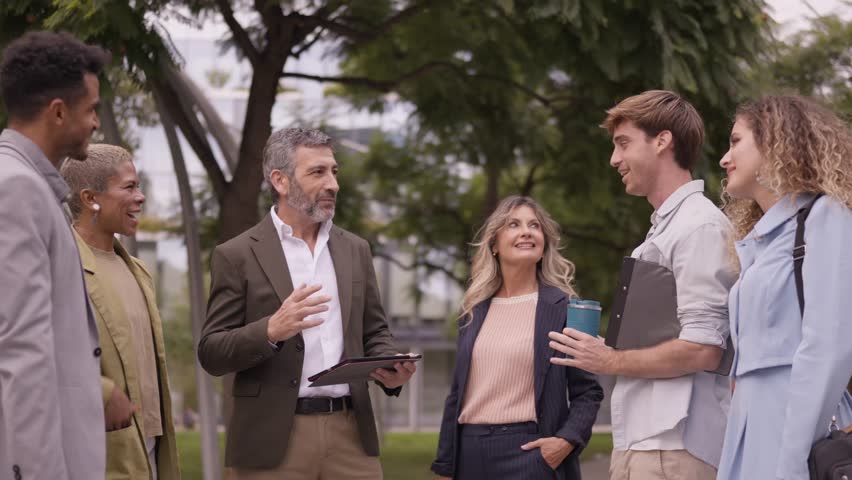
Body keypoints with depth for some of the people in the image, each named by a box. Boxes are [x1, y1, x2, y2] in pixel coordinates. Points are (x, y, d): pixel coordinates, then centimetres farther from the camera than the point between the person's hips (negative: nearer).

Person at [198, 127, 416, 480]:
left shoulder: (355, 250, 13)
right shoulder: (237, 255, -1)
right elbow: (211, 354, -4)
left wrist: (391, 370, -3)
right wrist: (271, 330, -21)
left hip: (350, 433, 4)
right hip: (275, 439, -4)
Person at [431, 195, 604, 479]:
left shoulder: (564, 307, 2)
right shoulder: (474, 311, 13)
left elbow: (588, 391, 1)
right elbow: (457, 395, 15)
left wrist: (567, 440, -15)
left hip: (530, 451, -4)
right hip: (471, 452, 4)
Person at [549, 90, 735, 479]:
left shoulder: (700, 226, -9)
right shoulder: (664, 228, 19)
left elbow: (702, 349, -17)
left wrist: (610, 362, -7)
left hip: (673, 447, -9)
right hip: (639, 444, 9)